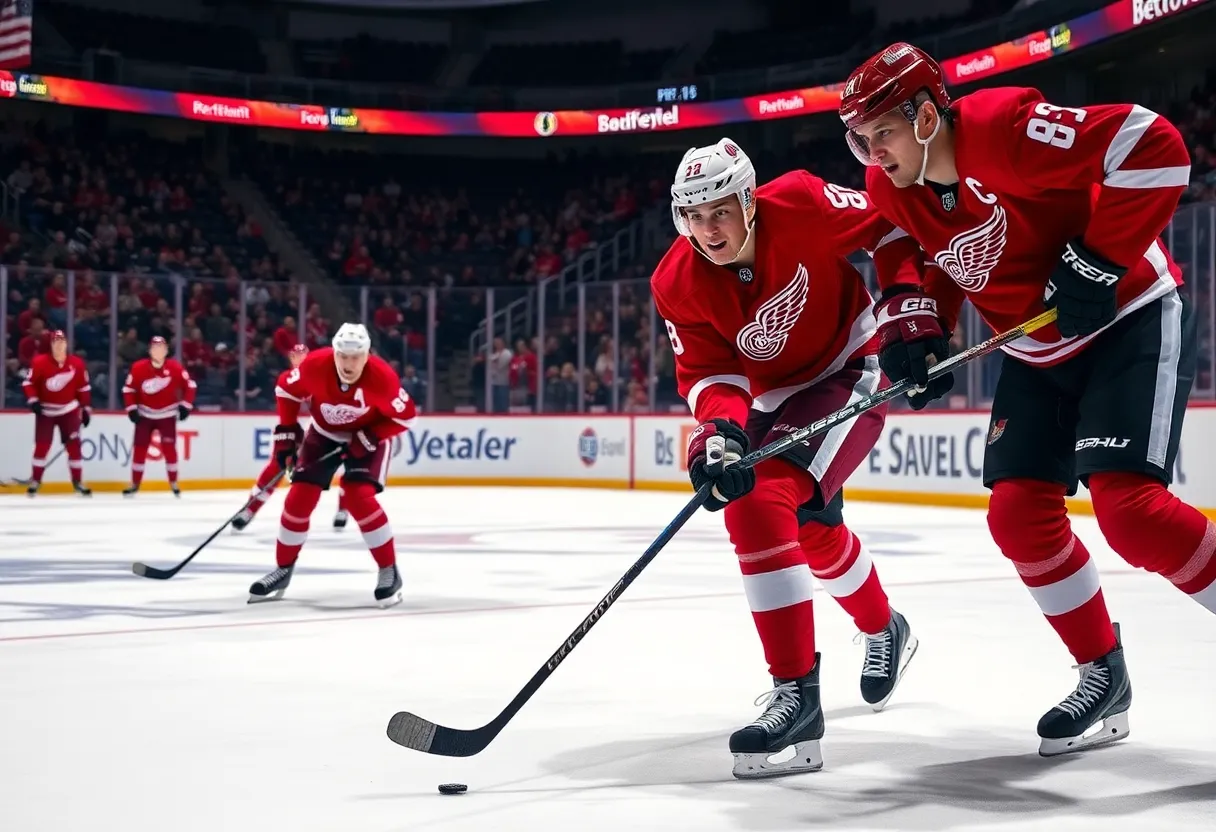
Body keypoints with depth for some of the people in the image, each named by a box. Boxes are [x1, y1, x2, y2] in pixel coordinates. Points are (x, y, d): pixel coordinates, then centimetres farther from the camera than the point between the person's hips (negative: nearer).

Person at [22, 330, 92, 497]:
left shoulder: (77, 364, -6)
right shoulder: (40, 362, -13)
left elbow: (84, 388, 2)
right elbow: (28, 383, -8)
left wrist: (86, 409, 3)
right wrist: (33, 401, -19)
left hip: (69, 410, 1)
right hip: (45, 411, -1)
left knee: (73, 445, -3)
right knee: (42, 445, -3)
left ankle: (77, 481, 4)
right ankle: (35, 480, 9)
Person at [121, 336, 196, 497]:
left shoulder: (175, 368, -13)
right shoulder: (138, 368, -13)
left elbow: (190, 385, -5)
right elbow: (128, 389, -5)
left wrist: (185, 405, -10)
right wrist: (132, 409, -11)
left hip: (167, 415, -1)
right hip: (145, 414, 1)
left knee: (169, 448, -7)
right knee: (139, 448, 1)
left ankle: (173, 483, 4)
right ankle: (135, 484, 10)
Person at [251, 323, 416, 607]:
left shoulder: (382, 376, -32)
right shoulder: (315, 365, -27)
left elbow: (405, 415, -18)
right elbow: (288, 390, -7)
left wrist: (368, 438, -24)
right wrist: (286, 433, -8)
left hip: (368, 437, -3)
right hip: (324, 434, 3)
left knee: (359, 497, -22)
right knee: (299, 497, -5)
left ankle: (389, 571, -8)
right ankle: (283, 569, 14)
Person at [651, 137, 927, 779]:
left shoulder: (800, 205, -25)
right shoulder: (677, 285, -13)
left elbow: (893, 229, -13)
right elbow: (707, 370, -14)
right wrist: (719, 426, -34)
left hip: (852, 370, -7)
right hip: (777, 394, 7)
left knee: (766, 502, -27)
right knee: (811, 523, 24)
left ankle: (795, 693, -25)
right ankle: (884, 631, 56)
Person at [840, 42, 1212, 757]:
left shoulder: (1004, 129, -27)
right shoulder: (892, 192, -3)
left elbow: (1155, 147, -31)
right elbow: (918, 257, 14)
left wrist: (1096, 261, -29)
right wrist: (914, 320, -8)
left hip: (1131, 318, -8)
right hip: (1038, 354, 8)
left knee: (1128, 505, -23)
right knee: (1019, 516, 0)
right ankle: (1104, 676, 15)